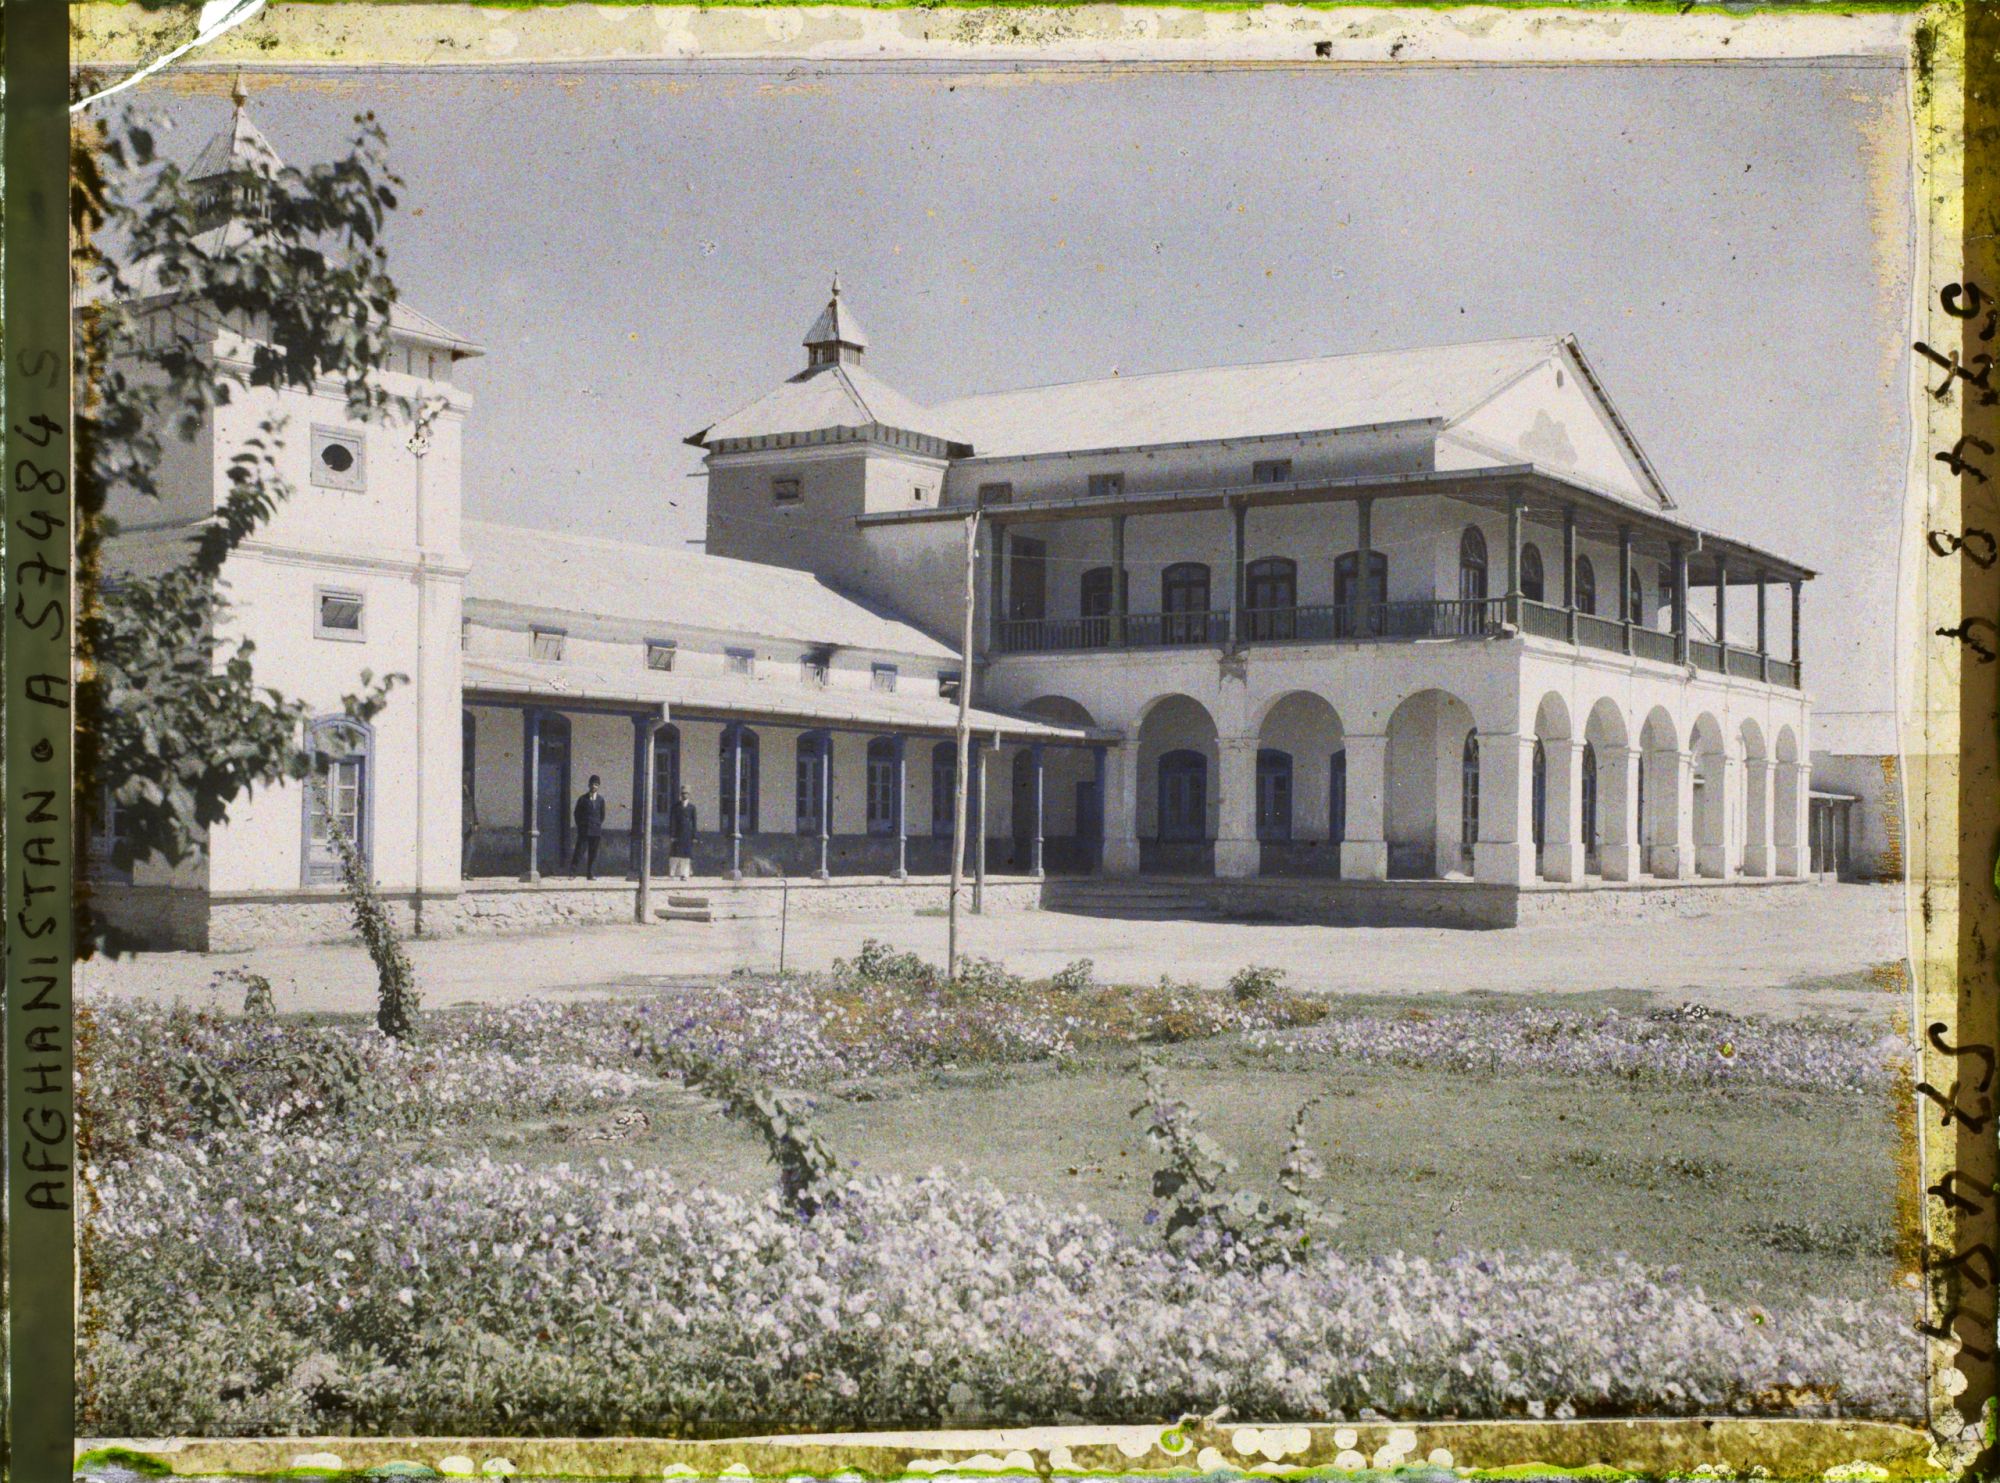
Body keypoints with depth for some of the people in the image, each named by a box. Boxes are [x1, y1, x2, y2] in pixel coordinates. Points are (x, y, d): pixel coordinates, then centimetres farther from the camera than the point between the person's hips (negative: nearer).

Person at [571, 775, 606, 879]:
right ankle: (572, 872, -2)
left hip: (596, 830, 2)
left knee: (593, 854, 3)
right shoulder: (583, 798, 1)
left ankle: (590, 874, 8)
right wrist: (580, 826, 2)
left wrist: (598, 824, 9)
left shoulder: (600, 799, 8)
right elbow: (577, 813, 7)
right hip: (584, 830, -2)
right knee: (580, 851, -7)